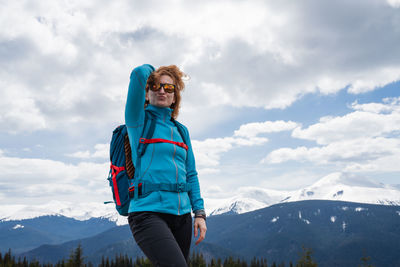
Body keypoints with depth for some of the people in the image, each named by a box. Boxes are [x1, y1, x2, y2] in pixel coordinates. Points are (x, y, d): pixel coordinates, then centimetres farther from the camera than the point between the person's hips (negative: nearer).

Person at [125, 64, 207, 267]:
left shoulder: (181, 130, 17)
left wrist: (199, 213, 10)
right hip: (148, 211, -6)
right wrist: (150, 69, 14)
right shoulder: (139, 120, 4)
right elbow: (139, 74, -9)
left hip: (181, 214, 6)